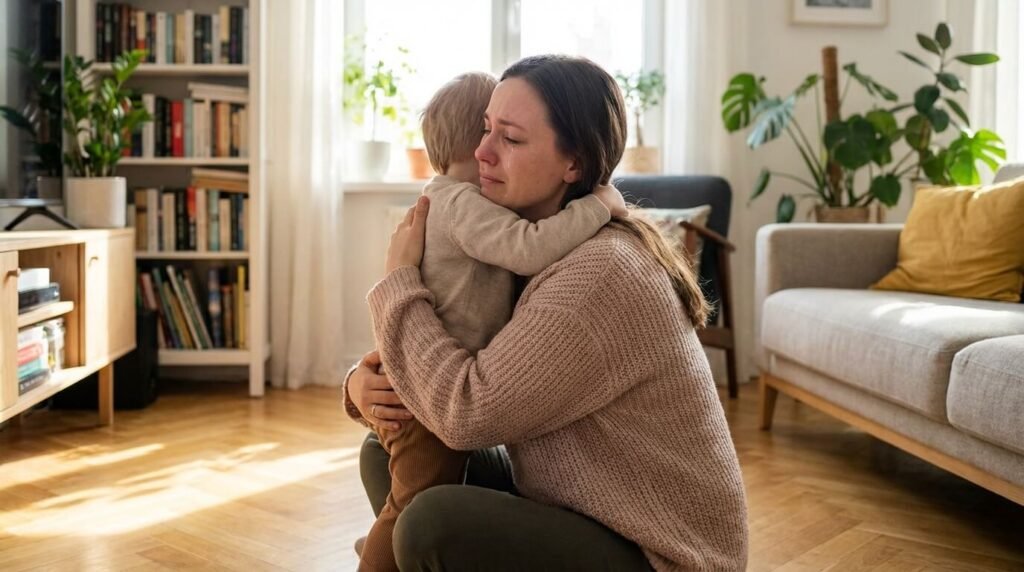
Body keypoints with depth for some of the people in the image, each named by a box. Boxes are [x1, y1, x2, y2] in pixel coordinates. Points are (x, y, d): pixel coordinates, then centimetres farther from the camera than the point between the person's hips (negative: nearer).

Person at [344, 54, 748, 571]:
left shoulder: (602, 273, -26)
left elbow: (466, 412, -29)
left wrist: (400, 277, -17)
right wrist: (363, 383, -15)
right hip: (575, 507, 8)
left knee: (433, 524, -26)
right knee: (387, 453, 8)